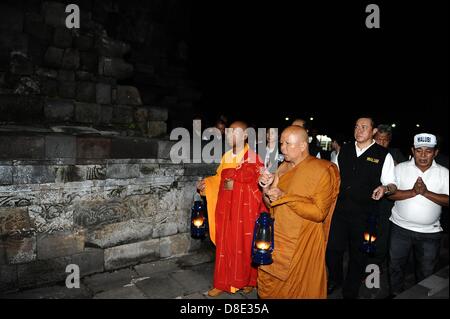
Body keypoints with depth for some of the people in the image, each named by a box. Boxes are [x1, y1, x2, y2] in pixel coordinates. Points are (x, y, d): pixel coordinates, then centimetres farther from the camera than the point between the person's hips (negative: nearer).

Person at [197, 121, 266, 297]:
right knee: (224, 245, 10)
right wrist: (205, 183, 2)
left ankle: (248, 281, 29)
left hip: (245, 210, -5)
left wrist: (235, 185, -20)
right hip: (226, 209, 5)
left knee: (245, 245, 8)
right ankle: (222, 283, 24)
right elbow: (219, 178, 16)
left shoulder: (253, 158, -11)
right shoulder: (226, 157, 8)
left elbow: (259, 184, -13)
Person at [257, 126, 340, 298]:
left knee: (296, 290, 9)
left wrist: (284, 196, -20)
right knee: (267, 286, 13)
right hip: (275, 239, 6)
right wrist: (267, 187, -8)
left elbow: (319, 212, -17)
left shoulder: (322, 170, -12)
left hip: (301, 244, -5)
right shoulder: (283, 167, 7)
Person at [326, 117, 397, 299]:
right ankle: (334, 280, 39)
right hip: (339, 209, 3)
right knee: (332, 249, 9)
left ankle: (350, 291, 35)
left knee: (357, 253, 13)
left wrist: (385, 188, -22)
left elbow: (392, 184, -2)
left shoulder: (383, 155, -4)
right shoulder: (344, 150, 6)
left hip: (364, 215, -2)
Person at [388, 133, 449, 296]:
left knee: (427, 272, 16)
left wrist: (426, 192, -21)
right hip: (401, 228, 0)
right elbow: (390, 193, -11)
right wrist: (413, 192, -23)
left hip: (430, 232, 1)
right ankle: (396, 294, 35)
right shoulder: (401, 168, -4)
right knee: (396, 266, 14)